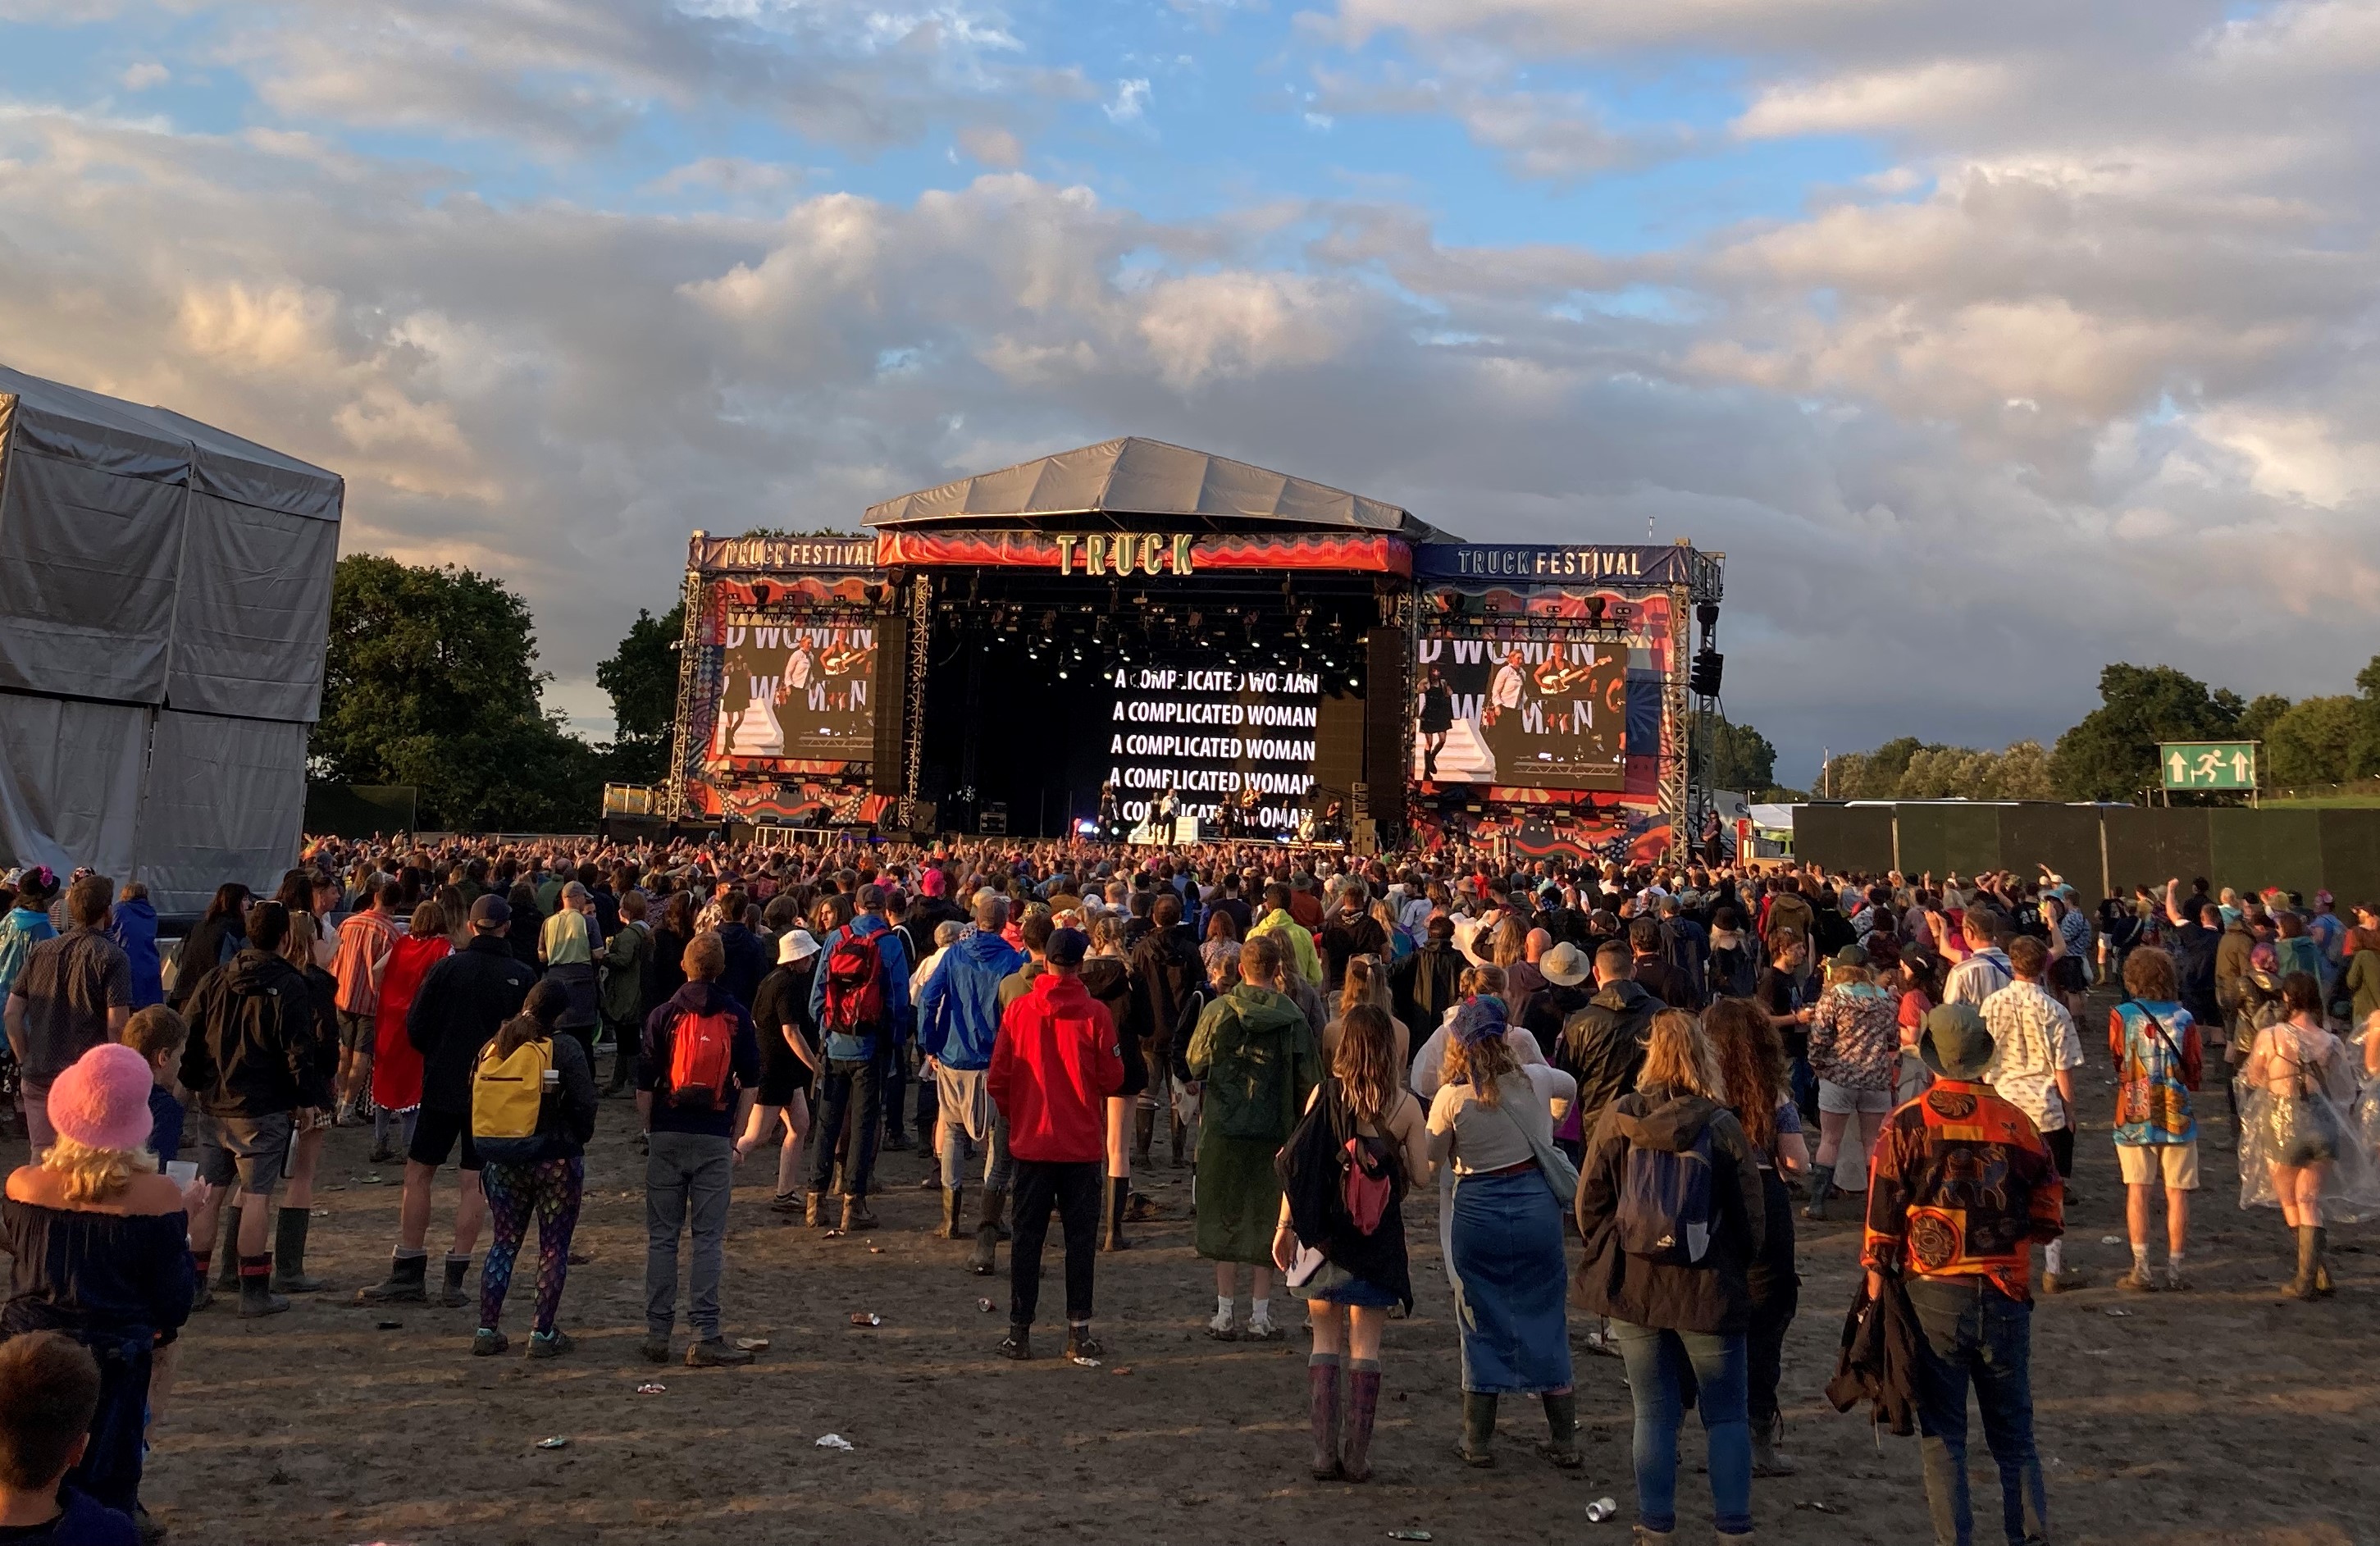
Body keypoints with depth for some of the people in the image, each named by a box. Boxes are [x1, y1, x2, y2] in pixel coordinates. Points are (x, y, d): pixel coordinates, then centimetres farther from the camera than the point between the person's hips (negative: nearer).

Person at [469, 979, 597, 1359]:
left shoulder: (490, 1049, 4)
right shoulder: (564, 1050, -11)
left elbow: (474, 1102, 8)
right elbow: (585, 1104, -13)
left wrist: (486, 1157, 17)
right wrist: (578, 1141, 6)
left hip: (500, 1161, 5)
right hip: (555, 1160, -5)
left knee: (503, 1243, 15)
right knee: (554, 1246, 5)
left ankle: (487, 1330, 14)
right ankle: (543, 1333, 5)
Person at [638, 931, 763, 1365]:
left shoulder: (663, 1016, 0)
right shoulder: (736, 1018, 2)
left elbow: (644, 1085, 0)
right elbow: (749, 1084, 3)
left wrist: (650, 1132, 12)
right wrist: (734, 1137, 11)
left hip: (667, 1135, 1)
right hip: (714, 1138, 0)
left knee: (662, 1235, 8)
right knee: (709, 1237, 1)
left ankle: (658, 1334, 11)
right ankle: (705, 1338, -1)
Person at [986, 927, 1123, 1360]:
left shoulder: (1017, 1010, -5)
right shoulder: (1095, 1014, -10)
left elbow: (997, 1079, -2)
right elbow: (1112, 1078, -6)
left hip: (1030, 1142, 1)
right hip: (1082, 1145, -1)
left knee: (1027, 1236, 9)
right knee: (1080, 1237, 8)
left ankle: (1019, 1331, 12)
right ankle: (1079, 1332, 9)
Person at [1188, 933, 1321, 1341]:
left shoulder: (1218, 1011, -6)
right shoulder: (1294, 1020, -6)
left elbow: (1195, 1063, 6)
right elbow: (1309, 1082, -2)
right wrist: (1299, 1129, 12)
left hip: (1222, 1128, 0)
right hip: (1272, 1134, 0)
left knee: (1225, 1218, 9)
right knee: (1265, 1220, 9)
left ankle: (1225, 1315, 10)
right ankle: (1260, 1316, 10)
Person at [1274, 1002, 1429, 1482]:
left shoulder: (1323, 1095, -7)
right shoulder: (1405, 1105, -6)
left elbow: (1298, 1163, -6)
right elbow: (1420, 1174, -4)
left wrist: (1285, 1226, 2)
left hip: (1325, 1236, 0)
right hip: (1379, 1240, 0)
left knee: (1325, 1340, 12)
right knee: (1366, 1347, 8)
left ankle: (1324, 1452, 10)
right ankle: (1358, 1456, 9)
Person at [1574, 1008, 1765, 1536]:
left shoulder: (1618, 1118, -6)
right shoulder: (1722, 1127, -10)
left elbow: (1589, 1199, 0)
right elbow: (1751, 1217, -4)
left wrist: (1609, 1255, 15)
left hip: (1632, 1288, 2)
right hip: (1708, 1291, -1)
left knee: (1655, 1413, 12)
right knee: (1726, 1415, 12)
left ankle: (1656, 1526, 16)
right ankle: (1733, 1527, 12)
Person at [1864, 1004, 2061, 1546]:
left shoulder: (1907, 1124, -9)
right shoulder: (2015, 1121, -2)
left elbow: (1882, 1210, -7)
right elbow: (2048, 1196, 7)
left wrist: (1876, 1275, 3)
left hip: (1934, 1294, -2)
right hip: (2007, 1295, 2)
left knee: (1941, 1433, 8)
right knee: (2014, 1431, 15)